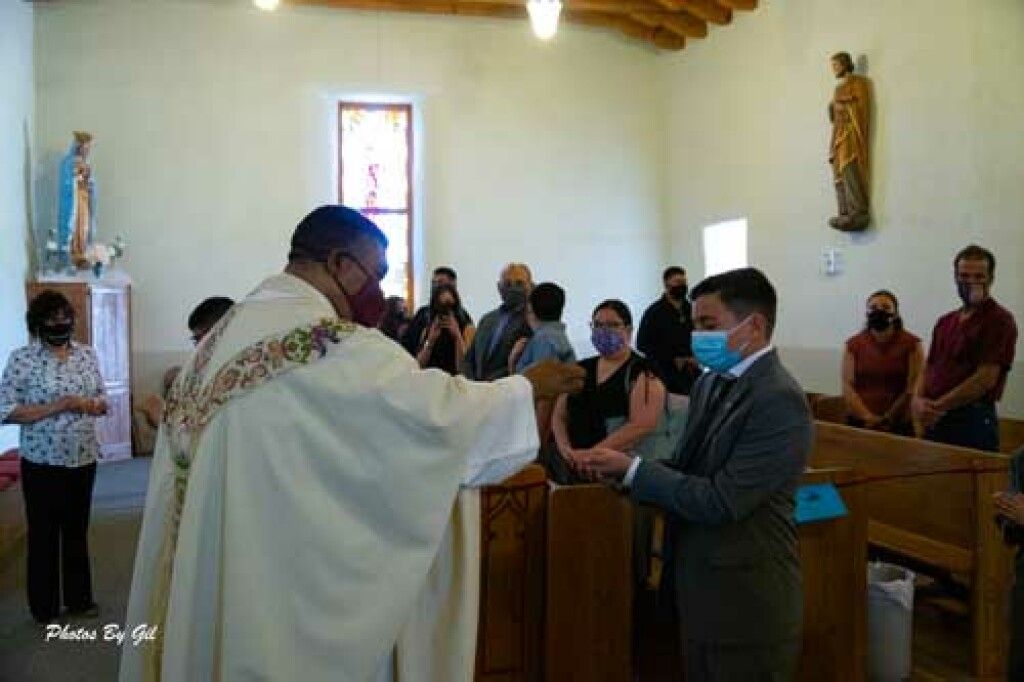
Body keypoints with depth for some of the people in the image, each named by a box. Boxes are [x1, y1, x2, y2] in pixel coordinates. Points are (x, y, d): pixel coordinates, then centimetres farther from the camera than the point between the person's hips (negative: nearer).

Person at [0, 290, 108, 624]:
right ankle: (44, 608, 22)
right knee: (43, 533, 8)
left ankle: (79, 598, 29)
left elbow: (102, 402, 10)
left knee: (77, 530, 15)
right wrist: (58, 406, -20)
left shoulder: (87, 354, 4)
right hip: (42, 462, -4)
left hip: (83, 458, 4)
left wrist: (89, 404, -13)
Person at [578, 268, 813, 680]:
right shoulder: (709, 383, 6)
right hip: (697, 588, 8)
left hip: (747, 600, -8)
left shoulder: (780, 401, -22)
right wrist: (618, 469, -6)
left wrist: (631, 468, -17)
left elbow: (720, 501, -25)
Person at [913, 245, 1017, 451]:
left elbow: (986, 379, -14)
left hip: (974, 419, -7)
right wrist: (918, 400, -5)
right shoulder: (945, 322, 17)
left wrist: (937, 407, -11)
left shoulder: (999, 320, -6)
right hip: (934, 421, 7)